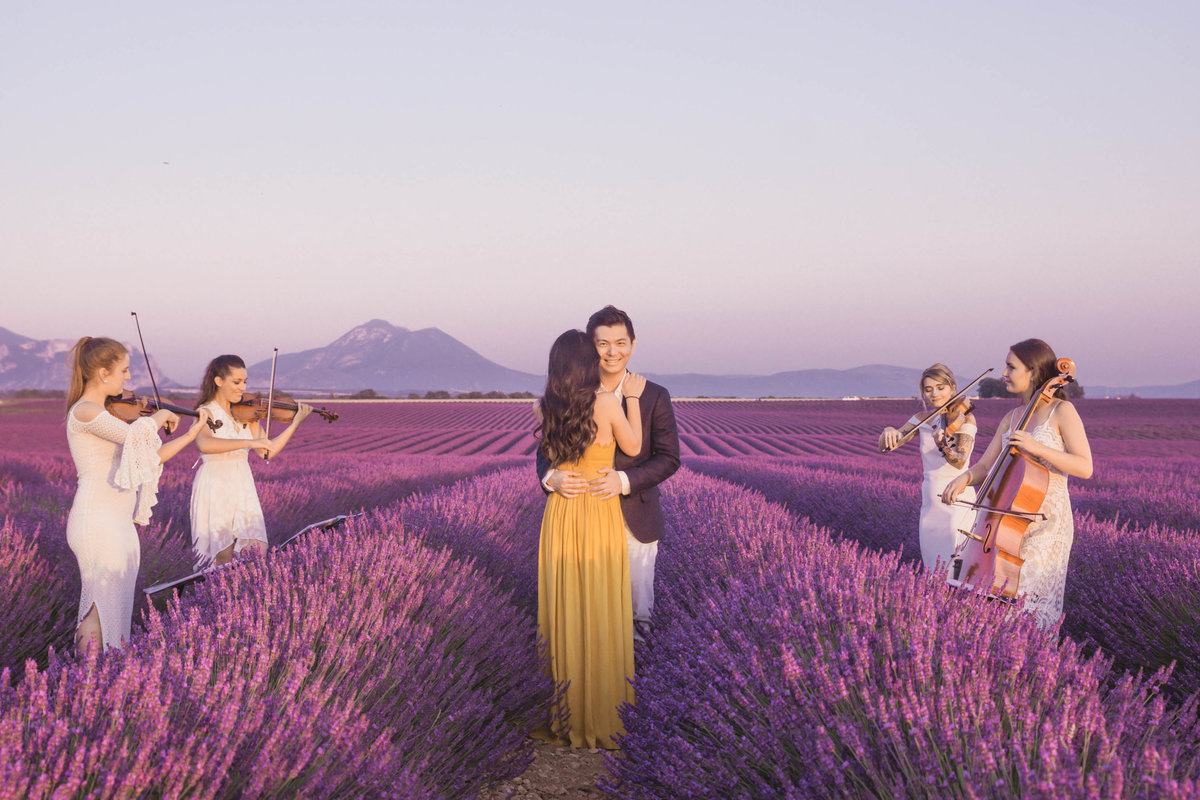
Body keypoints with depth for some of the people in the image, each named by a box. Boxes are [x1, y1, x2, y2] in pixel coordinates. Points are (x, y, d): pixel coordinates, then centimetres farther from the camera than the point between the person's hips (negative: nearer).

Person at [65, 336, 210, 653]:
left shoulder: (104, 414, 15)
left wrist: (190, 434, 10)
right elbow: (136, 435, -28)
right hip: (98, 523, -9)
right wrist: (160, 415, -8)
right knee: (103, 608, -5)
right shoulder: (85, 411, -13)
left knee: (115, 605, 11)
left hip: (118, 521, 9)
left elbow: (149, 457, 14)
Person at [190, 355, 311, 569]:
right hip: (215, 490, -5)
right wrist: (250, 442, -35)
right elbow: (204, 444, -31)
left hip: (243, 488, 5)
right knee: (224, 560, -2)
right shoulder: (206, 412, -10)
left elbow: (267, 452, 4)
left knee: (258, 551, -4)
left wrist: (296, 422, -3)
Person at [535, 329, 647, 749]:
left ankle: (567, 709, 23)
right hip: (600, 512, -4)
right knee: (601, 609, 6)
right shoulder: (606, 402, -13)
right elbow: (633, 447, 1)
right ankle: (601, 713, 15)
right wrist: (632, 398, 7)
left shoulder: (547, 406, -1)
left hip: (561, 513, 4)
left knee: (564, 607, 12)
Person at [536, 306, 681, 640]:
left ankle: (640, 634, 41)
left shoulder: (655, 397, -5)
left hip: (636, 520, -1)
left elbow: (669, 458, -10)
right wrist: (551, 476, -24)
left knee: (638, 596, 15)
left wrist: (625, 480, -26)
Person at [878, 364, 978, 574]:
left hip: (956, 502, -5)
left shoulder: (963, 417, -7)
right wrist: (888, 432, -19)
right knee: (931, 566, 11)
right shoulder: (923, 419, 8)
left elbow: (960, 462, -22)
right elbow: (883, 446, 3)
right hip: (930, 500, 5)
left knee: (954, 567, -10)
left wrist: (943, 446, -43)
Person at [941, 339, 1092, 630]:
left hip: (1047, 522, -6)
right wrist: (964, 478, -10)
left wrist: (1037, 447, -22)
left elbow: (1085, 468, -12)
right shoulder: (1011, 418, 14)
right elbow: (985, 467, 12)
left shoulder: (1062, 411, -4)